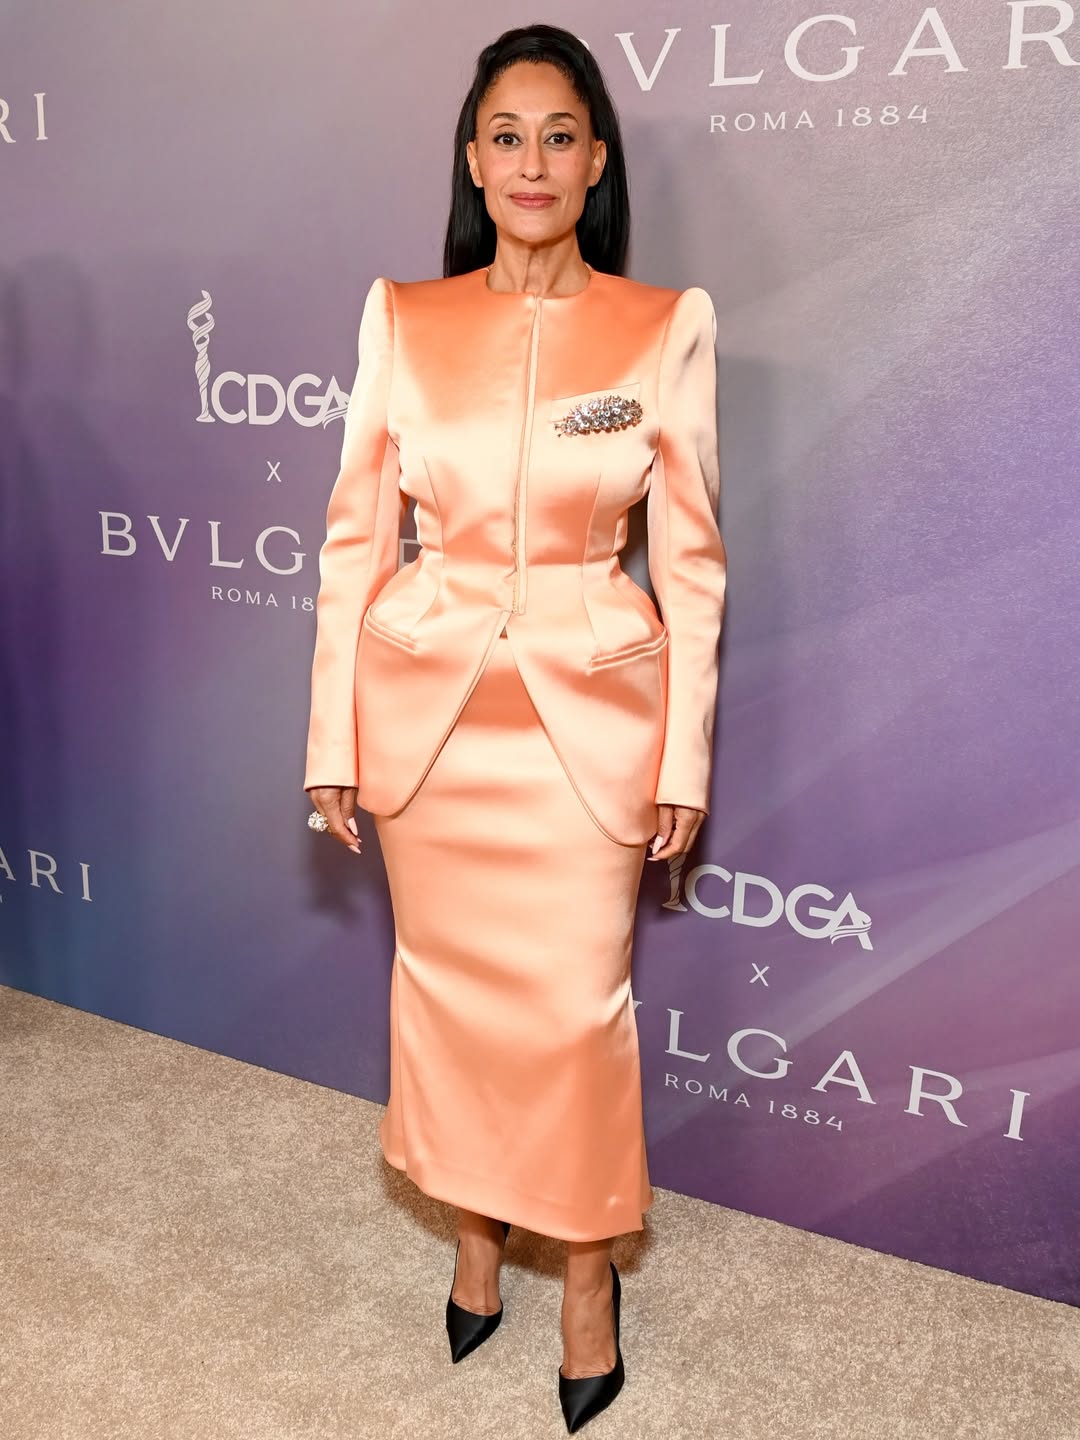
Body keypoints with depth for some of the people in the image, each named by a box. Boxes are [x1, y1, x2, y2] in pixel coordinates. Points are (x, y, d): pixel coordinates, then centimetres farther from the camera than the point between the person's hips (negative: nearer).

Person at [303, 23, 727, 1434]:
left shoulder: (667, 325, -4)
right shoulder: (402, 317, 0)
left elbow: (691, 557, -2)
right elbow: (357, 533, 2)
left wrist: (685, 757, -3)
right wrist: (333, 738, 1)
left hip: (587, 714, -2)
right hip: (426, 707, 2)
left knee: (577, 1004, 5)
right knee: (446, 981, 14)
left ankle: (588, 1272, 31)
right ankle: (476, 1234, 39)